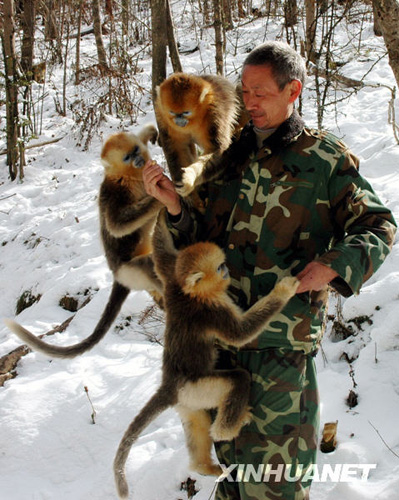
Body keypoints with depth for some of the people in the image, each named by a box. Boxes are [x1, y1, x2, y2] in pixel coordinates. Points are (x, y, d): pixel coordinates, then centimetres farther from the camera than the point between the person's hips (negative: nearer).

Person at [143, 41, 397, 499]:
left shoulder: (325, 157, -3)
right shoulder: (229, 156, 9)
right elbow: (200, 236, 11)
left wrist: (334, 264, -18)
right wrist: (174, 205, -9)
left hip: (282, 336, -5)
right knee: (228, 446, 22)